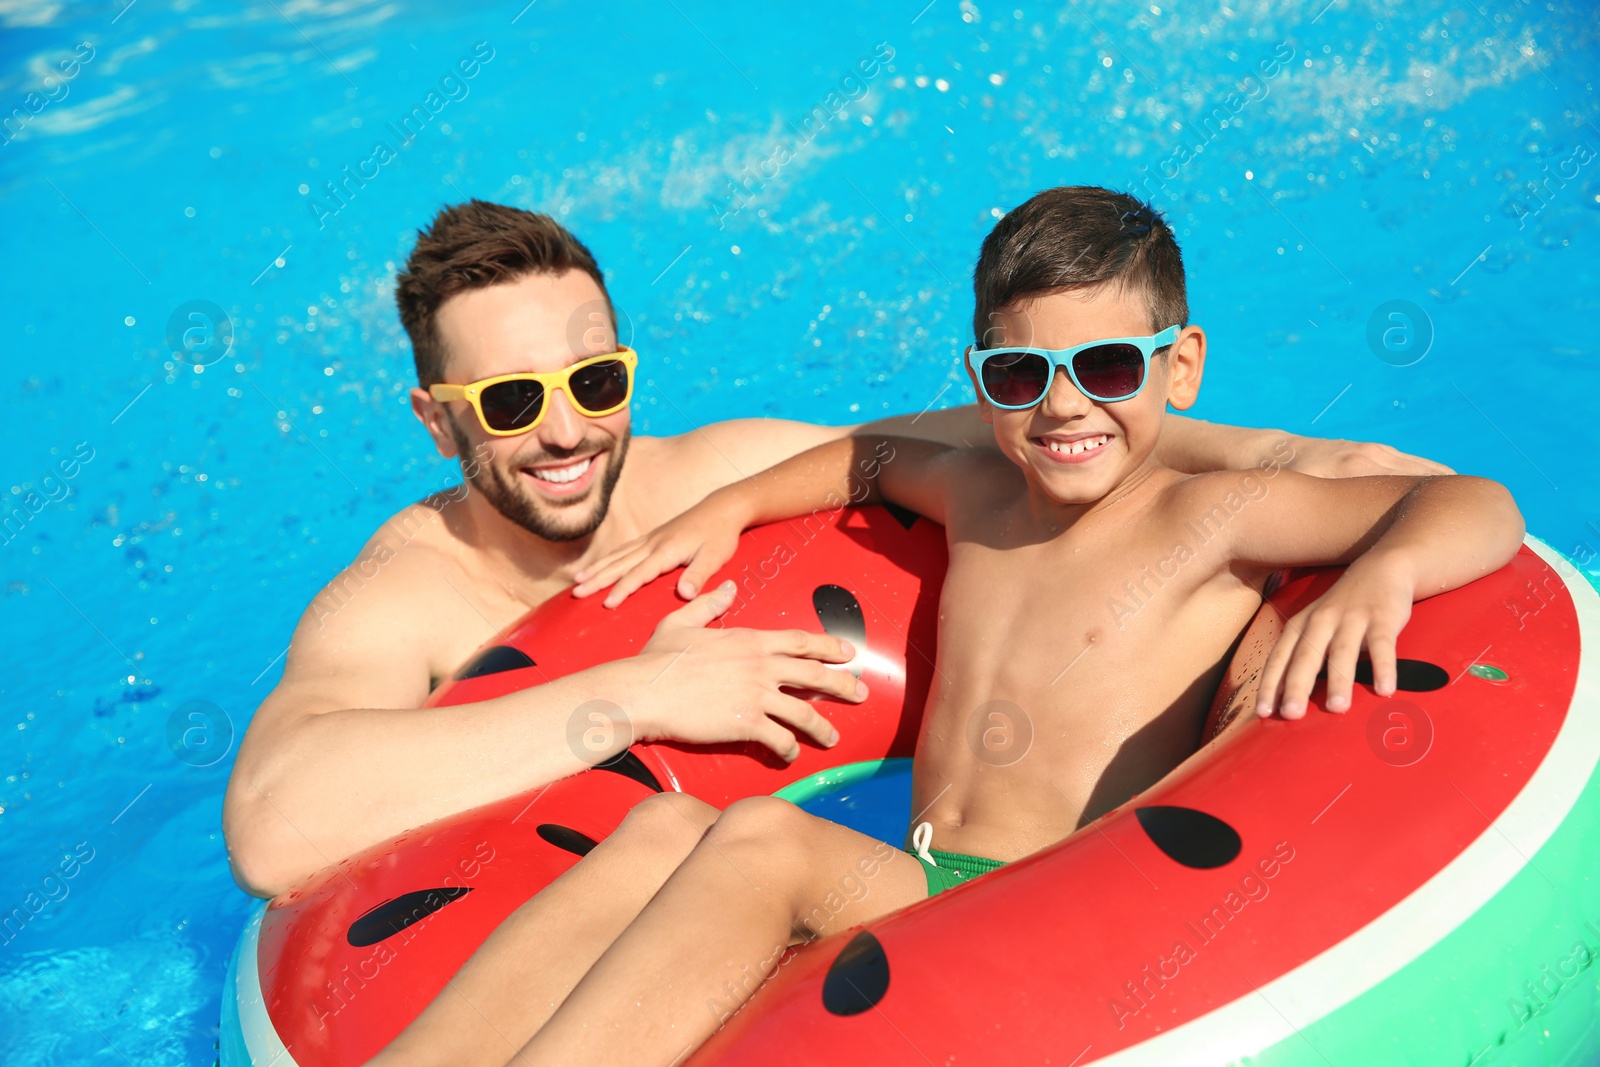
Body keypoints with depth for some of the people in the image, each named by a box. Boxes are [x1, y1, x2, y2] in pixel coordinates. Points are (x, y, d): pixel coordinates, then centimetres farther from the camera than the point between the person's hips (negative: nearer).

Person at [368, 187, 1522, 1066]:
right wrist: (727, 506, 30)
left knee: (764, 839, -30)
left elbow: (1481, 506, -9)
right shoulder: (976, 490, 15)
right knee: (668, 826, -19)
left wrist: (1381, 573, -30)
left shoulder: (1209, 518, -3)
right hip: (915, 905, 6)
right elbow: (872, 454, 38)